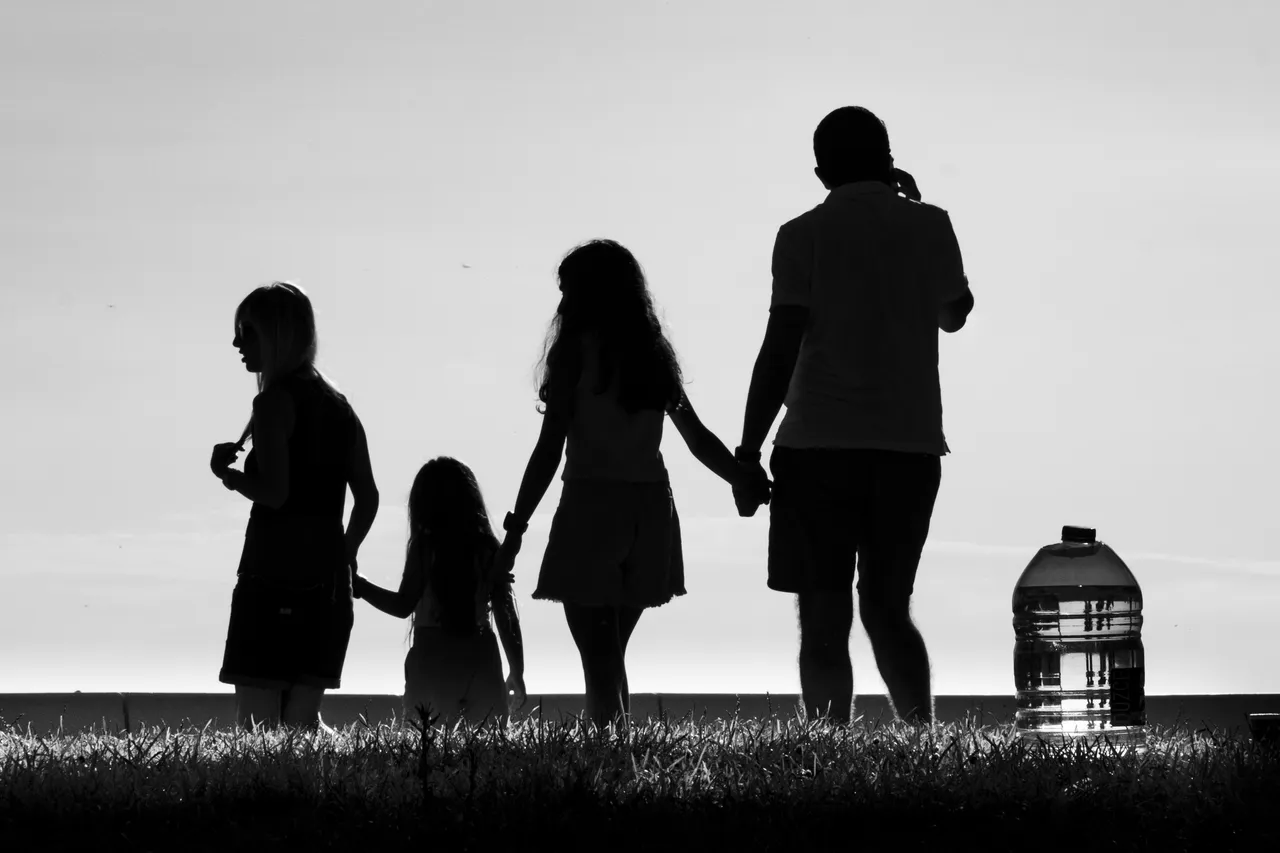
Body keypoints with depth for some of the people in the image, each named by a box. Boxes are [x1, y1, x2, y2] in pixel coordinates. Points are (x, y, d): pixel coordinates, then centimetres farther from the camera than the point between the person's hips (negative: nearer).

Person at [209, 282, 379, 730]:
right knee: (302, 719, 13)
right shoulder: (338, 406, 15)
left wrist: (227, 472, -1)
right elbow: (368, 498, 14)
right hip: (327, 582, 8)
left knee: (256, 723, -5)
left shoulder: (275, 402, -9)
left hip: (272, 575, -8)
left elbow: (274, 491, -18)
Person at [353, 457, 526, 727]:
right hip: (480, 662, 3)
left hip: (434, 663, -3)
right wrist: (517, 674, 17)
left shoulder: (425, 546, -2)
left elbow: (403, 606, -5)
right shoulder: (489, 550, 8)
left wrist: (358, 585, 6)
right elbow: (507, 618, 9)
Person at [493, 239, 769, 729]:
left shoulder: (576, 350, -6)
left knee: (599, 660, -5)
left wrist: (515, 529, -8)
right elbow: (700, 440, 11)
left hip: (591, 508, -5)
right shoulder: (653, 354, 10)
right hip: (649, 512, 5)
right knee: (612, 656, 16)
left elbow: (549, 449, -9)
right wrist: (751, 485, 21)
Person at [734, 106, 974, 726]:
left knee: (824, 617, 1)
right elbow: (954, 313, 25)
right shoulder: (931, 227, 7)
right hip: (911, 443, 3)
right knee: (888, 609, 11)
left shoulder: (805, 235, -2)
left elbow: (780, 348, -7)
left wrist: (748, 450, -2)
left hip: (819, 443, -3)